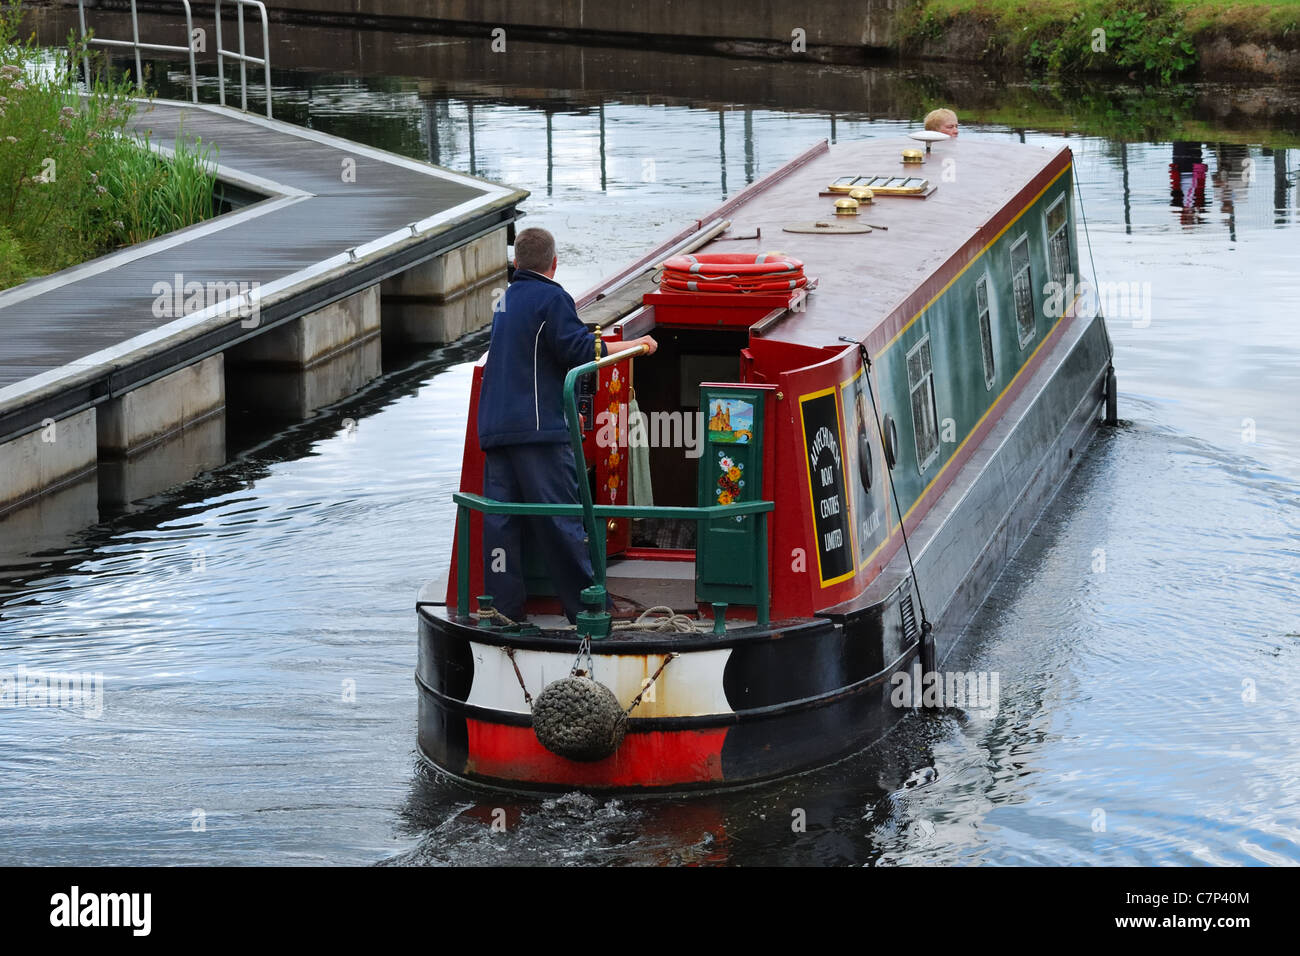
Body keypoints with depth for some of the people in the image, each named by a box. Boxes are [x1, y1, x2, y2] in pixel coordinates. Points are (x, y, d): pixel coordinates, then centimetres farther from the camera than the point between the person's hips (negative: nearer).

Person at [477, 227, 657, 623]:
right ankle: (587, 608, -3)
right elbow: (578, 350, -14)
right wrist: (635, 345, -6)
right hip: (538, 427, -7)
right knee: (561, 519, -5)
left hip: (495, 427, 7)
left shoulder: (506, 299, 19)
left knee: (501, 520, 4)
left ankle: (504, 609, 2)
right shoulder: (551, 297, -6)